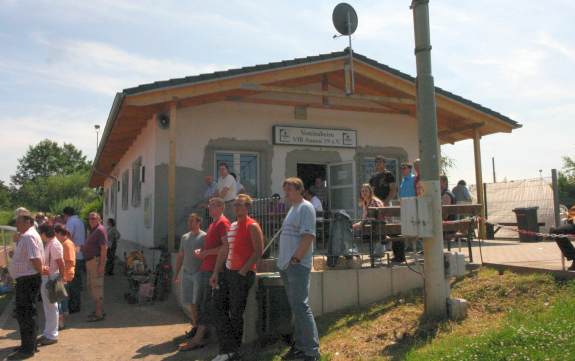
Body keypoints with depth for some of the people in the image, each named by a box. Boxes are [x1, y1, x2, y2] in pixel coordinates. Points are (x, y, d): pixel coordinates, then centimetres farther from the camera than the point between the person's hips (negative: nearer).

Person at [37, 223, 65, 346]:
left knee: (51, 307, -1)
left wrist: (60, 280, -19)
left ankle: (52, 335, 9)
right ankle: (48, 333, 28)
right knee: (47, 307, 17)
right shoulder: (47, 244, 12)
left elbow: (61, 264, -19)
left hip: (51, 278, -10)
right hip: (45, 278, 10)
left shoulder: (54, 245, -17)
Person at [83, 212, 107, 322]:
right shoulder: (93, 231, 18)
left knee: (97, 286, -7)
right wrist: (83, 248, 9)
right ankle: (99, 310, 26)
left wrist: (101, 264, -24)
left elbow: (104, 248, -20)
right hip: (90, 261, 11)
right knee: (91, 286, 16)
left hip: (96, 261, -11)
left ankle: (99, 314, -1)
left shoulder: (100, 230, -13)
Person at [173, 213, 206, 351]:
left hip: (199, 274, -6)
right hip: (186, 273, 6)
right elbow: (180, 256, 18)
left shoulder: (204, 237, -7)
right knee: (191, 302, 9)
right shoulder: (184, 237, 14)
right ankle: (195, 327, 19)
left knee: (199, 303, -3)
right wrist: (176, 273, 16)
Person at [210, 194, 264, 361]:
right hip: (227, 272, 8)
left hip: (242, 274, -8)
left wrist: (243, 271, -18)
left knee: (235, 314, 0)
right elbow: (224, 251, 16)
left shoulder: (252, 226, -9)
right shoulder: (231, 226, 16)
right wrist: (216, 272, 10)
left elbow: (258, 251, -14)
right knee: (219, 308, 6)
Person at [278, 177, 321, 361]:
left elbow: (308, 236, -18)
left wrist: (295, 258, -20)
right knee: (296, 308, 14)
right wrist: (284, 261, 16)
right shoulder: (293, 208, 19)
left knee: (301, 307, -9)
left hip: (297, 265, -9)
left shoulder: (305, 207, -8)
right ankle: (299, 345, 23)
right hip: (287, 266, 9)